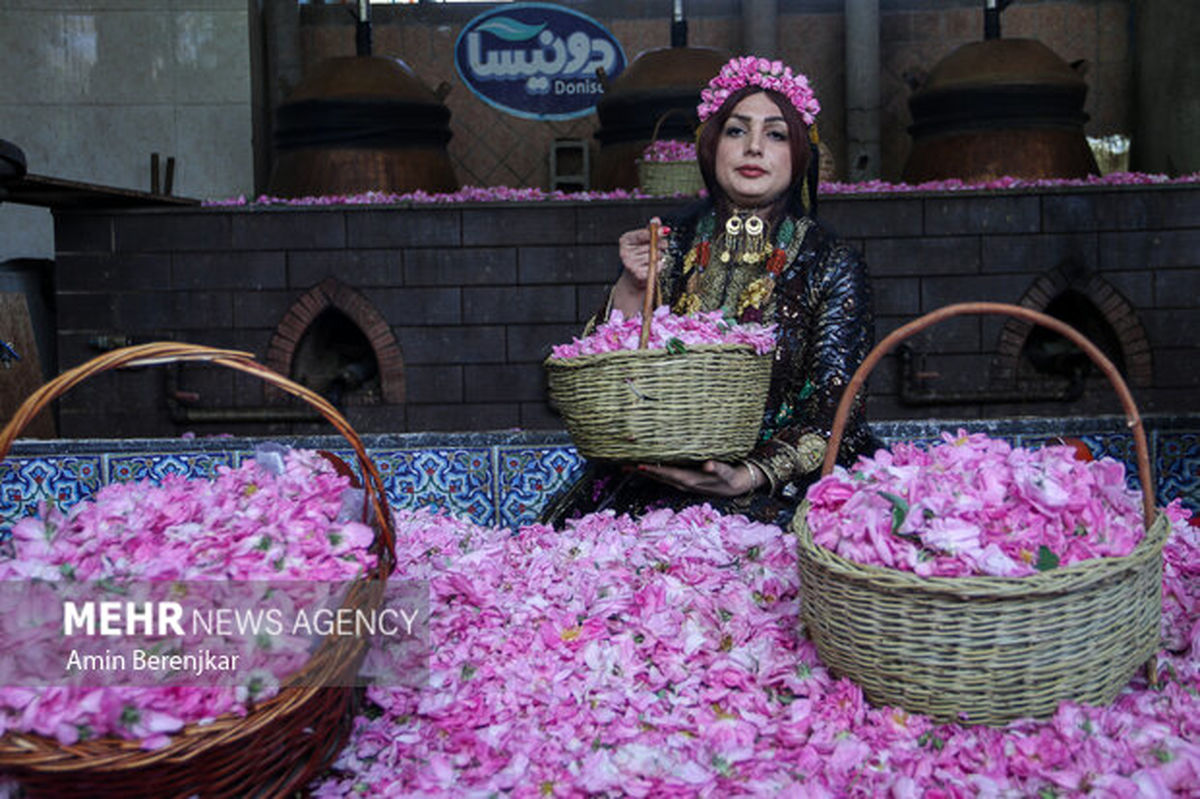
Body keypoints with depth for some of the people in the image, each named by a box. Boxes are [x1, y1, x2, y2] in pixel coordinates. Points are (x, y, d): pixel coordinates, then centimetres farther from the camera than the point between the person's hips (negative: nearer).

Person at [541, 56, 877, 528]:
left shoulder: (831, 265, 0)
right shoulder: (672, 247, 7)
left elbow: (834, 407, -5)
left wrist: (751, 476, -20)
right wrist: (632, 288, -11)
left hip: (786, 482, -2)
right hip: (658, 474, 3)